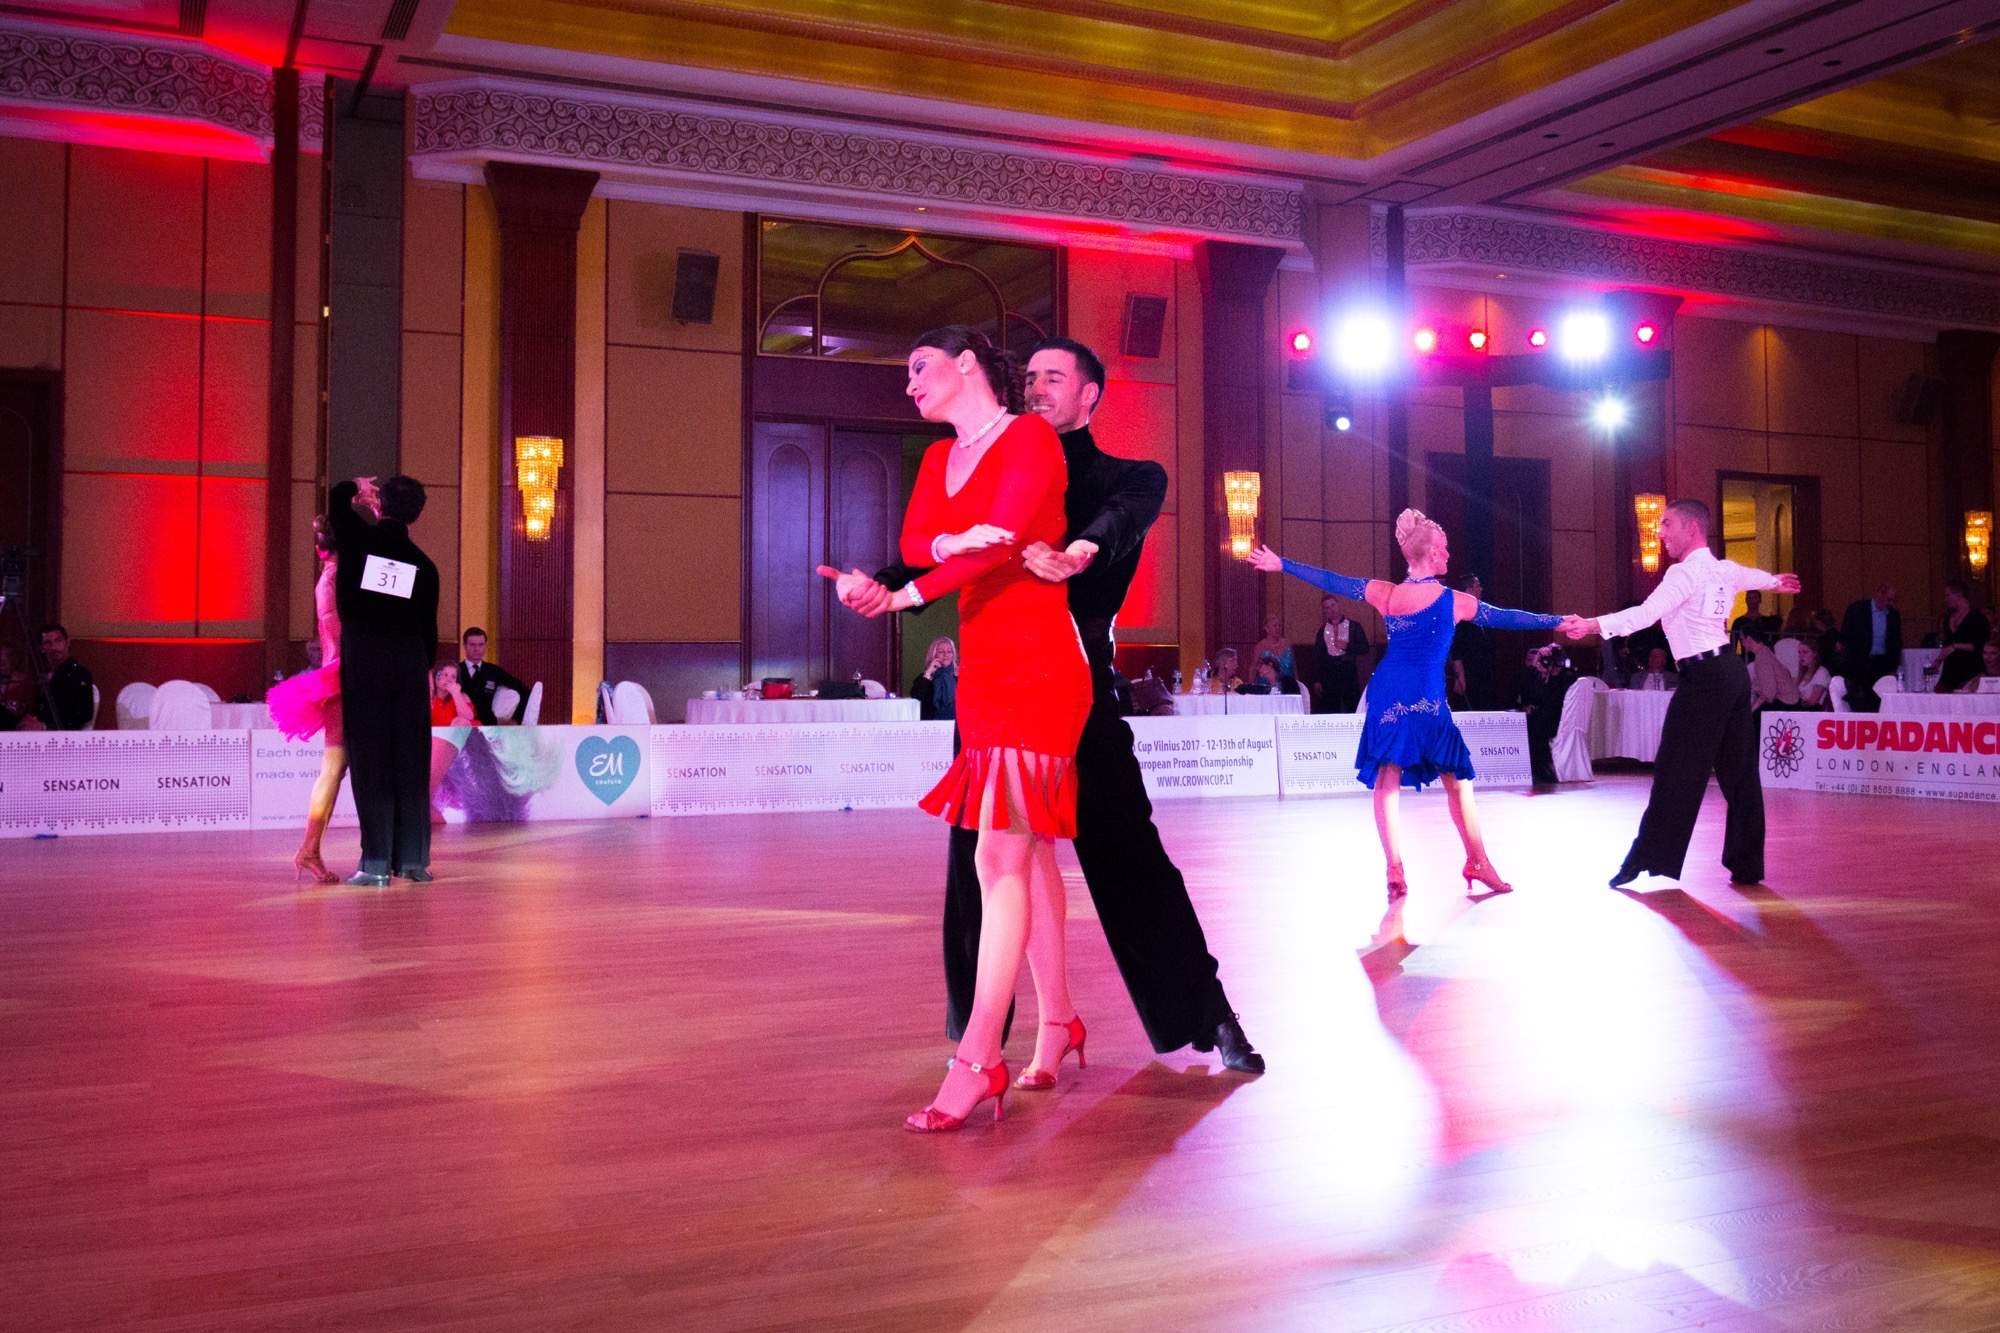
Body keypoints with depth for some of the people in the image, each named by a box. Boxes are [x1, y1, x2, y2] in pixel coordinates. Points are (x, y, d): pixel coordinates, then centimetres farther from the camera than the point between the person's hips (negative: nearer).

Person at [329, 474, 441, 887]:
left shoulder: (357, 539, -1)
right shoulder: (423, 565, 6)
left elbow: (339, 496, 16)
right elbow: (429, 629, 10)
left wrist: (359, 487, 34)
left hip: (362, 663, -2)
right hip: (410, 664, 2)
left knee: (370, 760, -1)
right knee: (411, 762, 6)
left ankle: (376, 863, -4)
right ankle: (413, 859, 8)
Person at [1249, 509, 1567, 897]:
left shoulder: (1384, 593, 0)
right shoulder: (1455, 601, -6)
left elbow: (1330, 581, 7)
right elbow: (1507, 618, 2)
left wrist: (1281, 564, 17)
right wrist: (1558, 622, 13)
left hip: (1388, 698, 3)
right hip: (1428, 702, -3)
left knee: (1387, 782, 4)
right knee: (1459, 782, 12)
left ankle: (1395, 869, -4)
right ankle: (1477, 862, 19)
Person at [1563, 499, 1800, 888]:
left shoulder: (1685, 573, -12)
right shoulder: (1725, 570, 16)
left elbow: (1646, 614, -25)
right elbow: (1753, 577, 40)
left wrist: (1592, 625, -32)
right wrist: (1776, 581, 63)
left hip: (1704, 678, -9)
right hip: (1731, 670, 9)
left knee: (1677, 772, -6)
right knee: (1738, 771, 11)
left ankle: (1651, 860, -3)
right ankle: (1747, 865, 15)